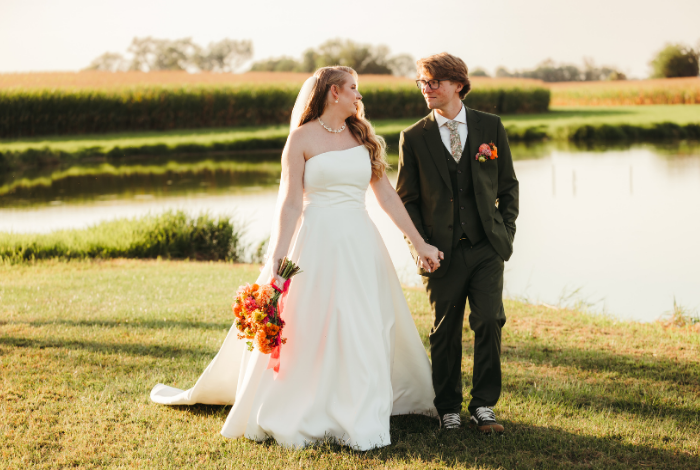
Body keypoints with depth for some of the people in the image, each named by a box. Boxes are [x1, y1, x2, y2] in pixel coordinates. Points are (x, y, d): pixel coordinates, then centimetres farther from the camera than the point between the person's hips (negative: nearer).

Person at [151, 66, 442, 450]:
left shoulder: (363, 137, 11)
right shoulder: (302, 139, -3)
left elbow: (387, 195, 11)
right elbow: (290, 204, -7)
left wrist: (420, 244, 8)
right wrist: (278, 261, -14)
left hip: (361, 245, 5)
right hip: (317, 243, -4)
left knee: (367, 333, 6)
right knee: (306, 332, -1)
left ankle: (362, 417, 18)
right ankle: (292, 416, 12)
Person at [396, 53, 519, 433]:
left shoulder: (491, 127, 5)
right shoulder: (414, 138, 2)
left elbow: (508, 185, 10)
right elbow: (407, 199, 5)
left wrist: (506, 231, 1)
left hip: (487, 247, 1)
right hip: (443, 252, 0)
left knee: (489, 322, -6)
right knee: (445, 332, 6)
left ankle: (484, 405, 9)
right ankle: (448, 409, 20)